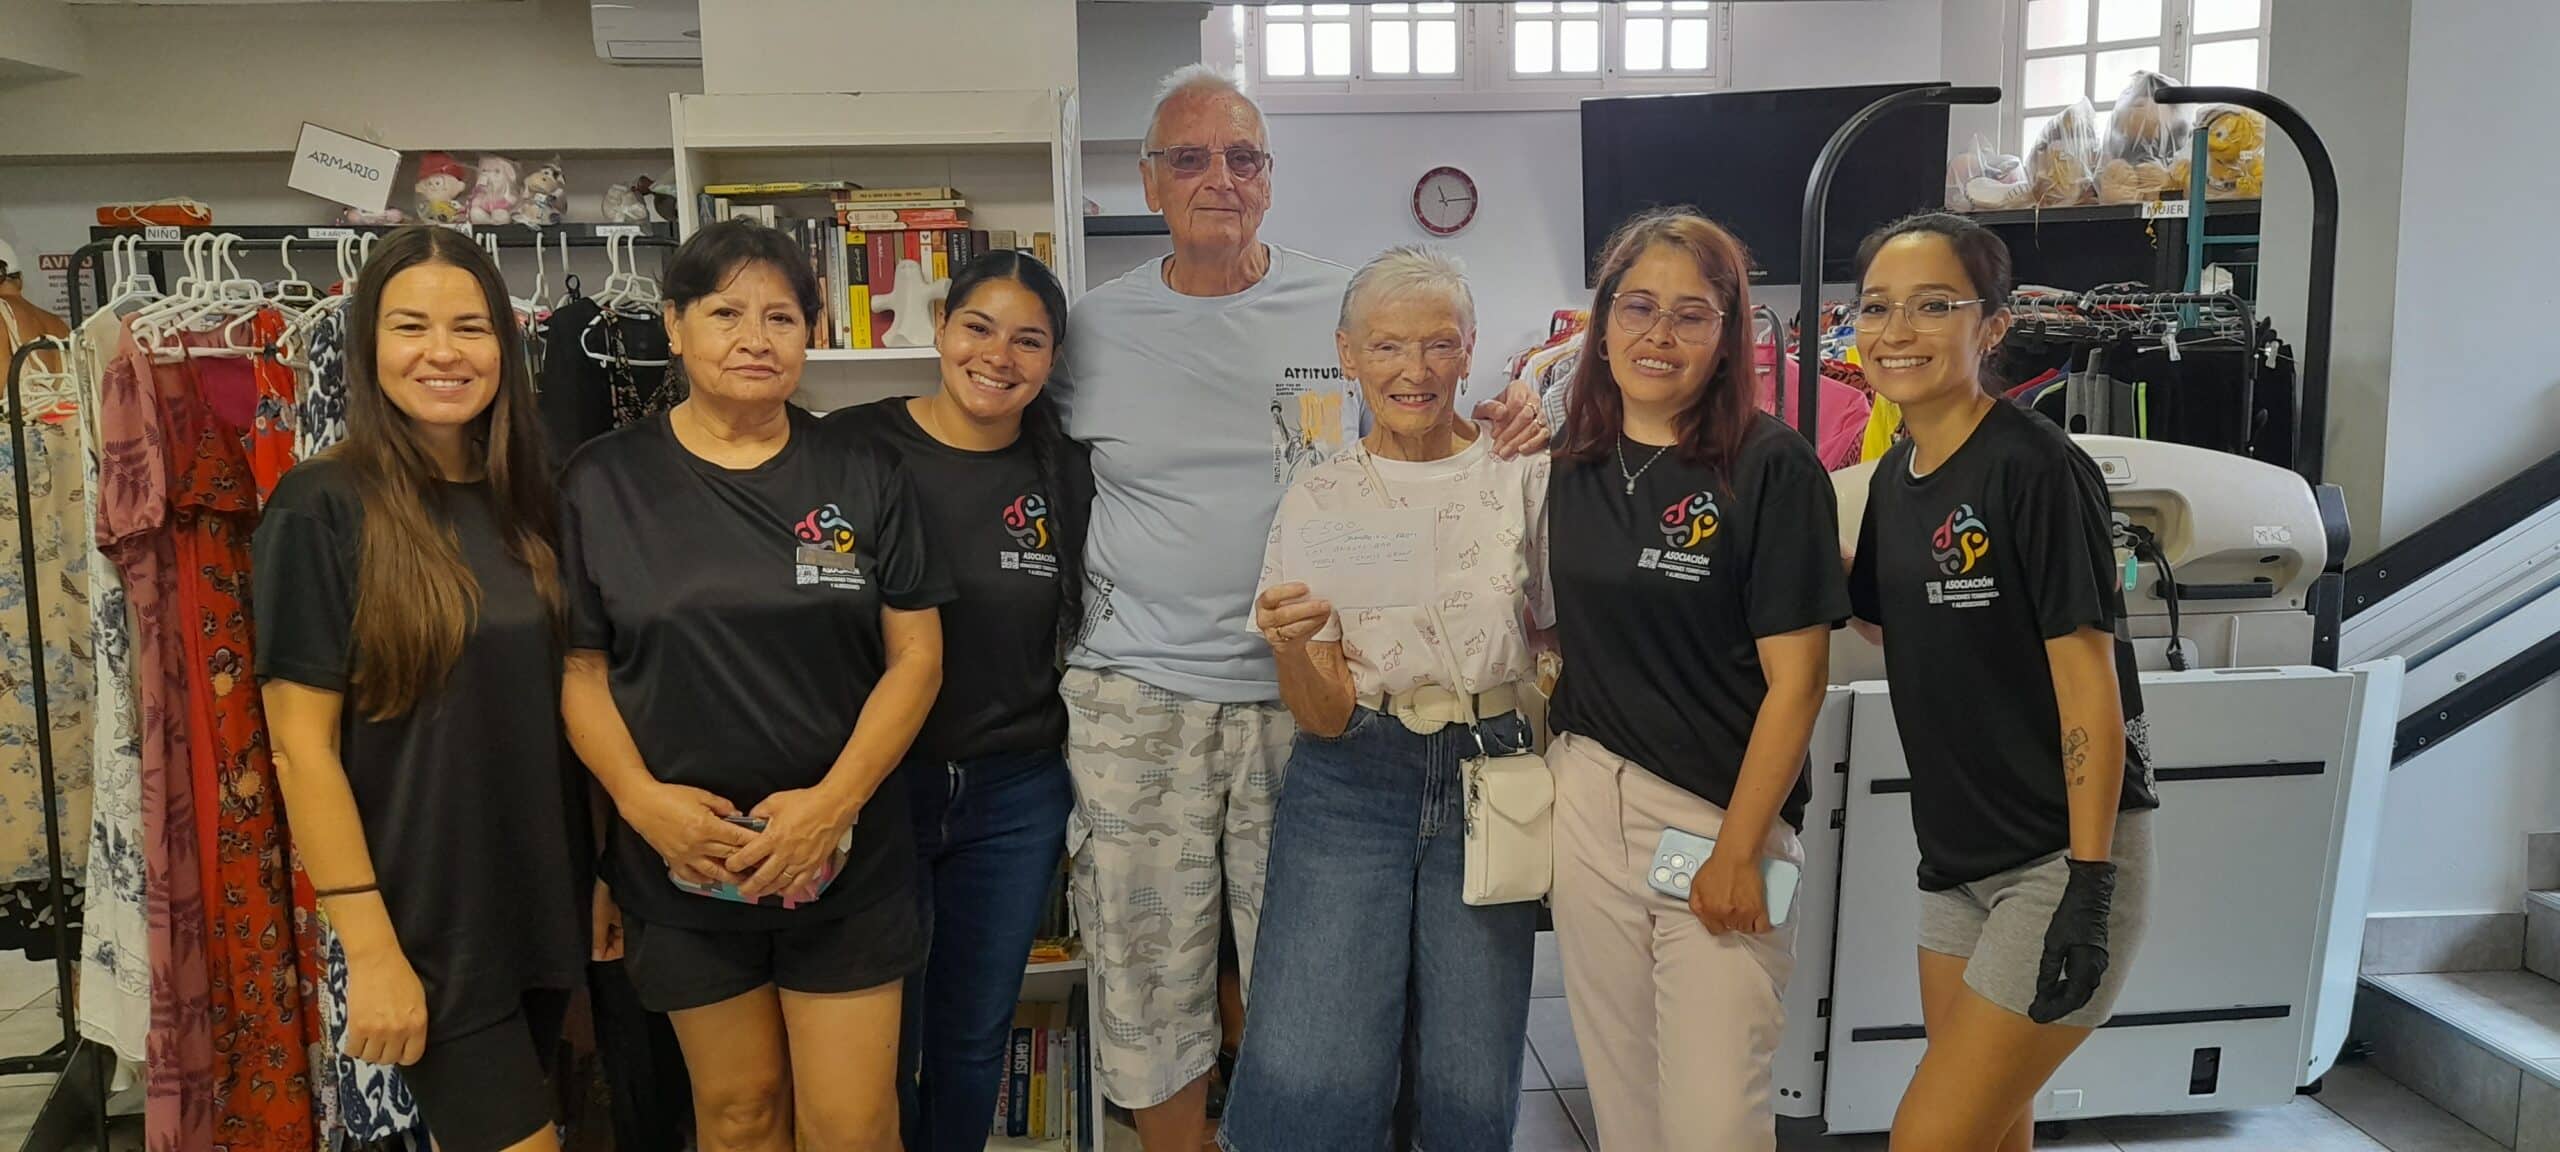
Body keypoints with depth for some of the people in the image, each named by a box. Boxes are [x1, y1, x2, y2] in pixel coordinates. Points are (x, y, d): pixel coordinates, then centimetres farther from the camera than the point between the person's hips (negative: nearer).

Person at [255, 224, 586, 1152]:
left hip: (538, 905, 6)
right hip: (423, 925, -6)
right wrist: (370, 947, -17)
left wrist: (604, 871, 10)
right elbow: (302, 746, -15)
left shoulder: (521, 504, 6)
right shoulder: (321, 510, -13)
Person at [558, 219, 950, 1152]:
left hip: (847, 857, 0)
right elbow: (579, 668, 2)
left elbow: (916, 656, -2)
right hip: (681, 860, 0)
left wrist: (832, 802, -13)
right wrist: (640, 798, -14)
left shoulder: (862, 476, 1)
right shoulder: (602, 482, 0)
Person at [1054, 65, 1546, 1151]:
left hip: (1303, 697, 0)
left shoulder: (1347, 308, 2)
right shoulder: (1095, 328, 3)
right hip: (1136, 704, 0)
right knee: (1146, 982, 9)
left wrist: (1508, 429, -10)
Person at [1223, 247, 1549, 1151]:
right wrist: (1290, 649, -24)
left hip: (1488, 778, 1)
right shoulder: (1319, 500, 2)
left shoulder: (1525, 476, 1)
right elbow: (1324, 717, -3)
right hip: (1353, 783, 0)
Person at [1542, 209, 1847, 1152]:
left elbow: (1796, 678, -10)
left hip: (1722, 813, -4)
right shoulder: (1573, 465, 5)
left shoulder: (1770, 466, -9)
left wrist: (1738, 851, -12)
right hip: (1588, 800, 5)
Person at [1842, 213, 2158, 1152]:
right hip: (1959, 858, 8)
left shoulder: (2036, 467, -17)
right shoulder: (1896, 474, 6)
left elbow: (2090, 685, -18)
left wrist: (2088, 888, -20)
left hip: (2061, 858, -7)